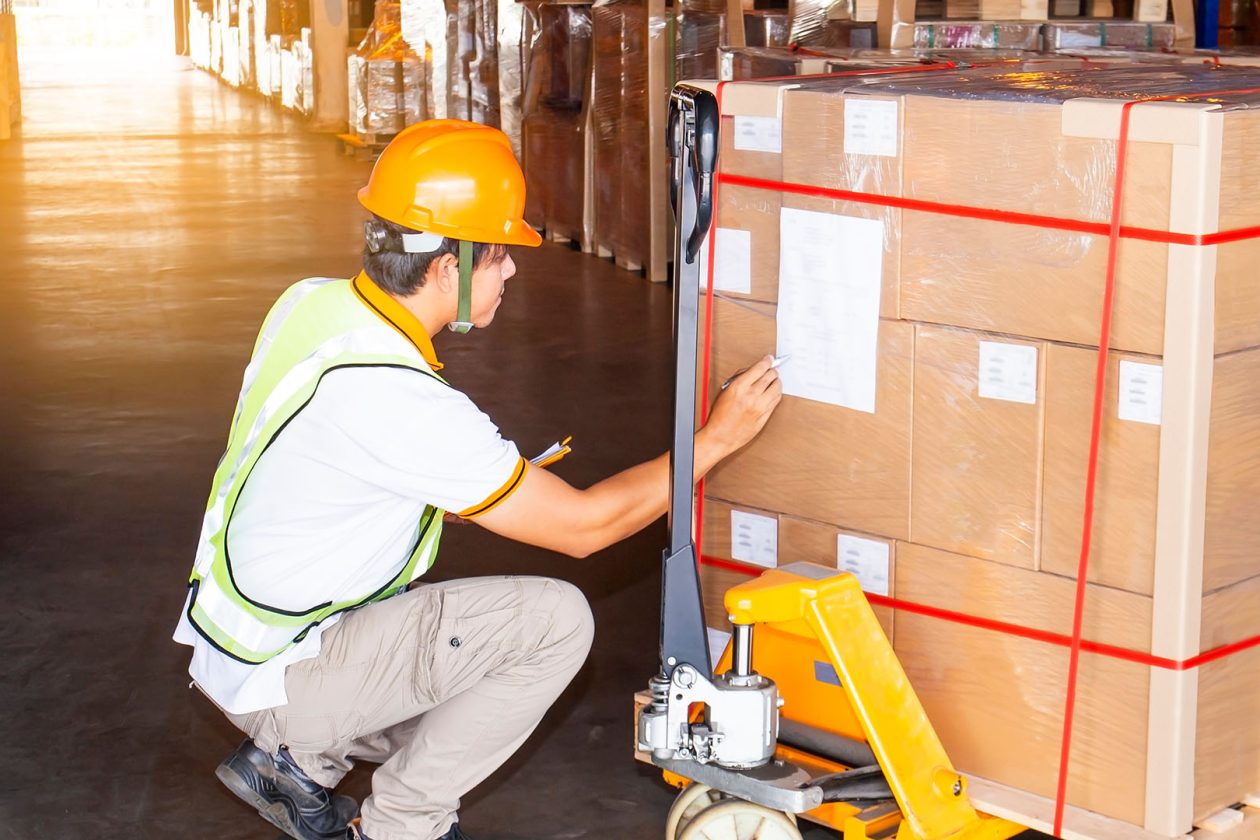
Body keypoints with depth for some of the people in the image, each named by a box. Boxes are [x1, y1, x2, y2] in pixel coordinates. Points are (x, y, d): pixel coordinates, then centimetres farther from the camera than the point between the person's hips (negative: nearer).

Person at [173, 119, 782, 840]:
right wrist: (718, 437, -12)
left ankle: (297, 759, 18)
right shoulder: (397, 399, -29)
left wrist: (492, 478, 7)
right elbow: (583, 525, -21)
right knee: (559, 620, -16)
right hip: (278, 675, -9)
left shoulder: (313, 301, -2)